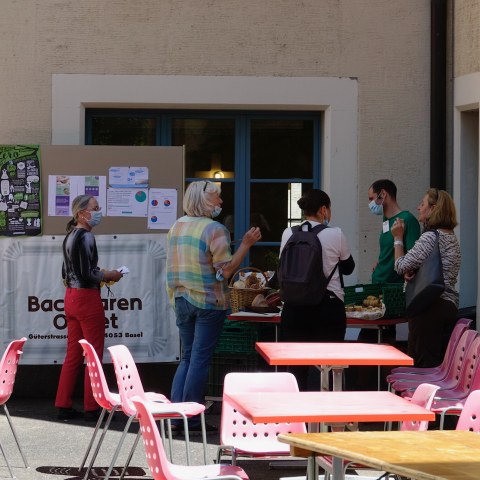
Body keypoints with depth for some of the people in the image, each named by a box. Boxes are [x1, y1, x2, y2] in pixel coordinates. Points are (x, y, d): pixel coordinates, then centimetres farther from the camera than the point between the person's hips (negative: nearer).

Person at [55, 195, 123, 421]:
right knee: (94, 355, -2)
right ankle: (92, 408, 2)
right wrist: (109, 275, -5)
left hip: (71, 298, 9)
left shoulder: (69, 236, 14)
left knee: (73, 355, 12)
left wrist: (100, 275, 15)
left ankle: (63, 406, 13)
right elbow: (87, 274, -20)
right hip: (87, 298, -9)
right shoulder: (86, 237, -15)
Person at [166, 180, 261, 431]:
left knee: (187, 357, 13)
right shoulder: (215, 230, -13)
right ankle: (192, 418, 0)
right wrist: (246, 244, -12)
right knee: (200, 359, -2)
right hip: (208, 302, -7)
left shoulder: (177, 226, 9)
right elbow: (225, 270, -16)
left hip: (182, 300, 7)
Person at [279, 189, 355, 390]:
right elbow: (348, 267, 9)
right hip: (328, 305, -3)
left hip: (295, 308, 3)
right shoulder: (335, 234, -5)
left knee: (297, 370, 7)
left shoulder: (288, 234, 2)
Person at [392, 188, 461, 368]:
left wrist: (398, 238, 1)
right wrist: (411, 272, 0)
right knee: (442, 363, 8)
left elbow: (401, 266, -12)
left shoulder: (430, 237, -14)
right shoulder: (451, 237, 16)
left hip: (430, 307, -9)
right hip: (450, 305, 9)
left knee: (423, 362, -8)